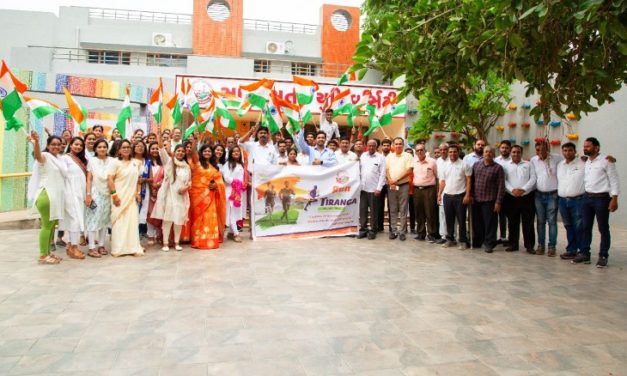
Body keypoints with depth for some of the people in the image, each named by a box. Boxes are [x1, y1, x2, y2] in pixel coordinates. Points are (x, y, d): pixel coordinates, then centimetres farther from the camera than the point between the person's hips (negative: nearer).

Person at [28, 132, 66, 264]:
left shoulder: (59, 158, 14)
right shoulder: (44, 156, -10)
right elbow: (37, 154, -36)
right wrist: (36, 142, -53)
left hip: (57, 196, 8)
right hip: (46, 195, -8)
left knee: (53, 224, 14)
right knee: (47, 225, -5)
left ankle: (48, 252, 24)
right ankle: (43, 255, 2)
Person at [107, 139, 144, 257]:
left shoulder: (136, 163, 10)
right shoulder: (115, 162, -4)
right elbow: (109, 179, -9)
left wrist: (138, 193, 7)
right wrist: (114, 195, -15)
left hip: (132, 197, 4)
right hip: (120, 197, -4)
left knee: (132, 221, 3)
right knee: (119, 222, 0)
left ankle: (133, 248, 9)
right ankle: (118, 249, 7)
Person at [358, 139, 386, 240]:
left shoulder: (380, 158, -3)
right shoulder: (362, 156, 9)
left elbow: (382, 174, -6)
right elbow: (359, 170, 10)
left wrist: (379, 188, -11)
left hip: (374, 188, -3)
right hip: (363, 187, 3)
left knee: (373, 211, 4)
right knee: (362, 210, 7)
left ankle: (372, 230, 12)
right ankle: (363, 229, 15)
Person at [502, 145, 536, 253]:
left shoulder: (528, 164, 9)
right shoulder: (505, 165, 8)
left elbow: (533, 179, 0)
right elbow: (503, 180, -1)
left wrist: (523, 189, -13)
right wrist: (512, 190, -15)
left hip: (527, 197, 0)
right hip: (511, 197, 0)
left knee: (528, 222, 2)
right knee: (512, 222, 6)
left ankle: (529, 245, 10)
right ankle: (513, 244, 15)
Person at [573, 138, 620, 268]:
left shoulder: (606, 161, -7)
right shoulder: (585, 162, 11)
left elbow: (614, 180, -9)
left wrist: (614, 198, -15)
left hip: (601, 198, -6)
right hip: (587, 198, 6)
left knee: (603, 229, 3)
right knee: (586, 227, 10)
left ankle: (603, 256, 10)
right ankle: (584, 253, 17)